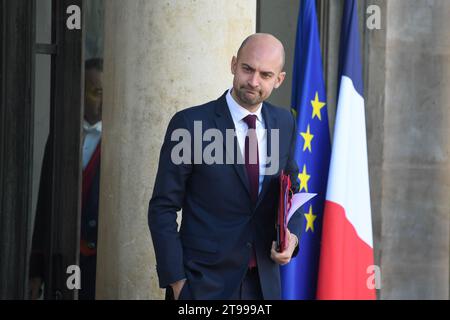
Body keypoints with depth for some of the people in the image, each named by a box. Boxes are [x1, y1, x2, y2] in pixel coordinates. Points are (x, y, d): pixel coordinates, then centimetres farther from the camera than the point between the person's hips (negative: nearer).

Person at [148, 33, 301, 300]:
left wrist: (291, 235, -3)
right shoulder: (190, 124, -10)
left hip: (263, 283, 4)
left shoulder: (284, 123, 4)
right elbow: (163, 209, -8)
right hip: (203, 285, -4)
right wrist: (176, 282, -13)